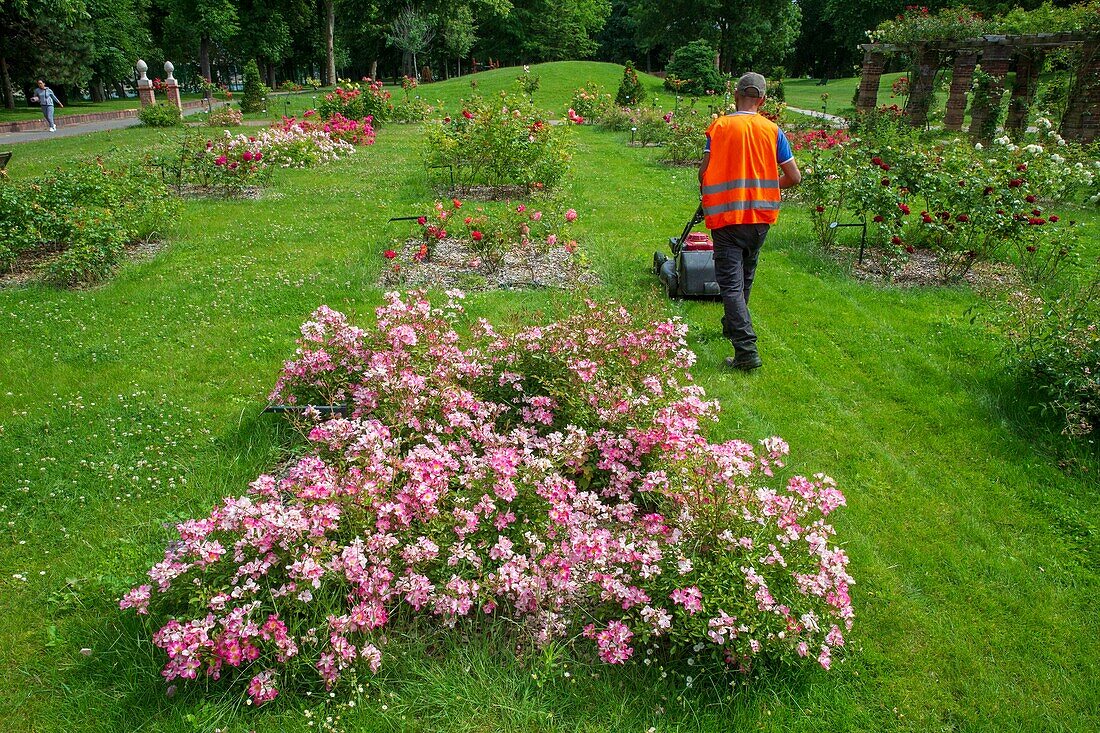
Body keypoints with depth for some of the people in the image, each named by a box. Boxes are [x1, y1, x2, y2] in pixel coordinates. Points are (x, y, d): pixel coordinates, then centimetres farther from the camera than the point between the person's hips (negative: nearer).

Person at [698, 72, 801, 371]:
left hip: (726, 214, -4)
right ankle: (732, 326, 41)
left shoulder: (718, 127, -5)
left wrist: (706, 194, 14)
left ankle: (747, 351, -14)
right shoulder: (772, 130, 1)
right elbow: (794, 177, 2)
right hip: (760, 215, 4)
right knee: (745, 276, 22)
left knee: (731, 283, -5)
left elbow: (704, 172, -7)